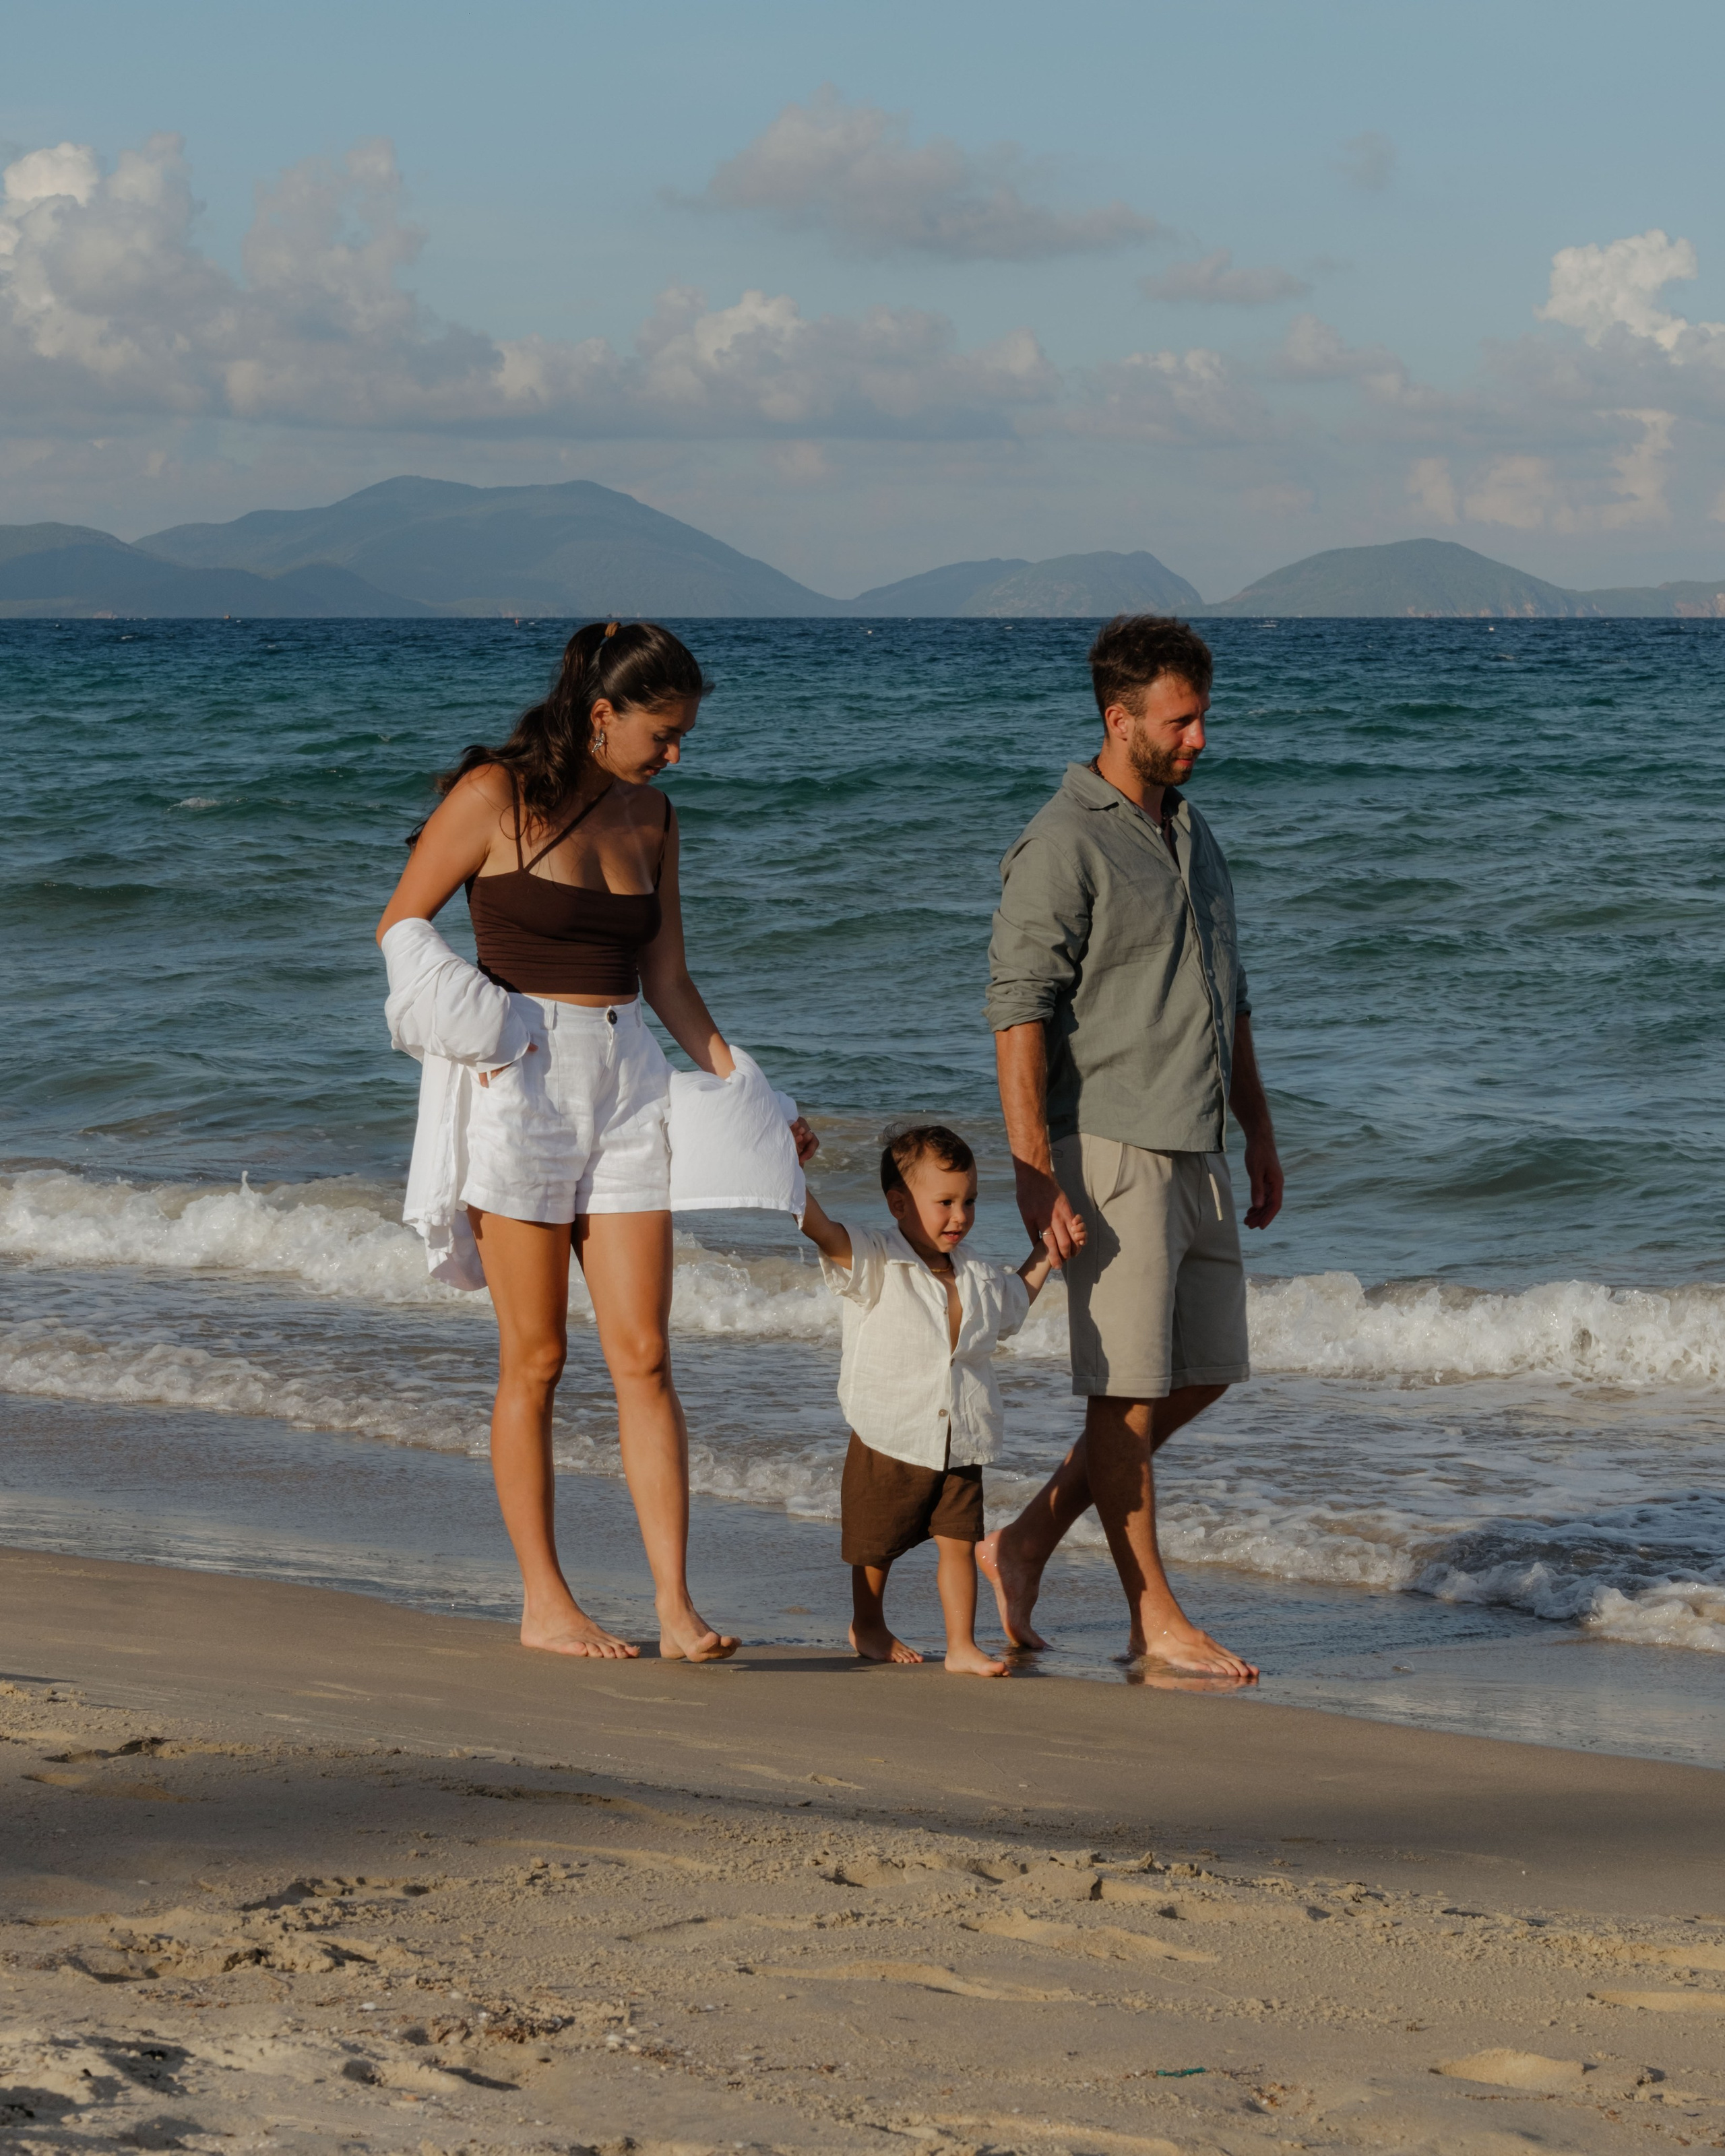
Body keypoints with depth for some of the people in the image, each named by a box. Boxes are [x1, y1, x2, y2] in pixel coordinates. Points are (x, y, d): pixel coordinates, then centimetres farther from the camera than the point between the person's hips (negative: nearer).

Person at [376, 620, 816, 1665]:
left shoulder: (650, 817, 11)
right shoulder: (495, 795, -5)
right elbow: (402, 923, 0)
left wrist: (743, 1089, 9)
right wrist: (465, 1029, -15)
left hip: (628, 1080, 5)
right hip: (522, 1079, -5)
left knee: (644, 1355, -2)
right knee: (535, 1359, 1)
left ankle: (677, 1606, -5)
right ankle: (544, 1602, 10)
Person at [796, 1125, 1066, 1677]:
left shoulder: (980, 1279, 7)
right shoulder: (874, 1264, -12)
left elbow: (1016, 1298, 30)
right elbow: (819, 1228, -29)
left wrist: (1046, 1254, 21)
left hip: (960, 1447, 4)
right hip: (888, 1441, -4)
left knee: (959, 1543, 0)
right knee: (876, 1546, 11)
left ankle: (962, 1646, 7)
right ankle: (867, 1626, 34)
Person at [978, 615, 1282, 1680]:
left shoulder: (1191, 833, 14)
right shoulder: (1063, 847, -12)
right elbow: (1020, 1013, -17)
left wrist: (1260, 1132, 20)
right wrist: (1036, 1175, -22)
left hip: (1196, 1151, 9)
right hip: (1111, 1151, -9)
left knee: (1203, 1372, 11)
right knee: (1131, 1386, -2)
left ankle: (1026, 1543, 20)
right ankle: (1156, 1619, 6)